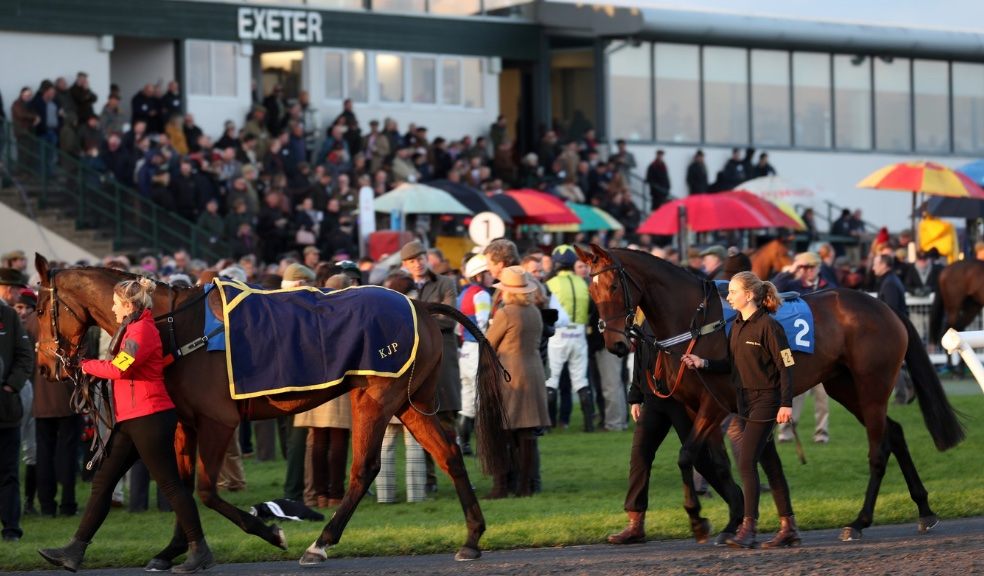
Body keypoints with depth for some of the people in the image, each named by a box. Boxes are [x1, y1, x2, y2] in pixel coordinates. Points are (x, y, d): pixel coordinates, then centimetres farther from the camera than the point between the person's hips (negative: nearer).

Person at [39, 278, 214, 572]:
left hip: (148, 417, -11)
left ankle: (199, 550, 2)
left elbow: (121, 368, -22)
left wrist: (88, 366, -10)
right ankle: (75, 550, 7)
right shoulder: (132, 329, 20)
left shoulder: (142, 330, -13)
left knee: (169, 483, -5)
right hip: (130, 420, 11)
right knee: (102, 482, 7)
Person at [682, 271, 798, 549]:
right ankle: (788, 528, 17)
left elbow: (786, 367, -16)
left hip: (765, 401, -9)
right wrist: (702, 363, 0)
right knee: (770, 464, 11)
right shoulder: (737, 325, 10)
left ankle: (748, 528, -8)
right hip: (745, 399, 9)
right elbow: (732, 364, 15)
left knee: (746, 462, -12)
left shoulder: (768, 326, -15)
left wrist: (786, 404, -21)